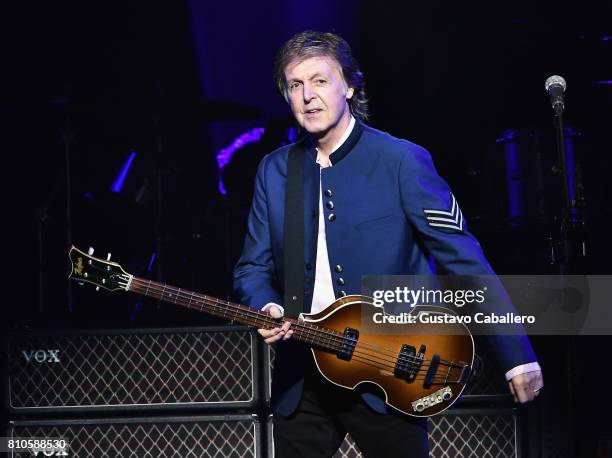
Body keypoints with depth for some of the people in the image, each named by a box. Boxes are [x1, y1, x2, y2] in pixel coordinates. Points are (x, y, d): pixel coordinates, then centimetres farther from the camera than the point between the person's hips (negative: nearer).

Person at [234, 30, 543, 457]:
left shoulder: (402, 161, -9)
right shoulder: (274, 170, 6)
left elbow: (463, 258, -11)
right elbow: (253, 267, 11)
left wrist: (518, 355, -14)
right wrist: (266, 308, -12)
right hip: (302, 381, 4)